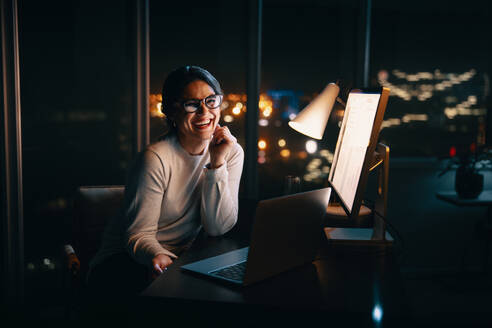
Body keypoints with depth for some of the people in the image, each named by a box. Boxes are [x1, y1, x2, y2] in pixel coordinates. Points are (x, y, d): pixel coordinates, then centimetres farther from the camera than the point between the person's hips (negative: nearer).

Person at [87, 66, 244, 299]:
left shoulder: (231, 152, -4)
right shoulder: (156, 159, -19)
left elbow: (218, 227, -11)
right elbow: (138, 234, -18)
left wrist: (217, 163, -20)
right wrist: (158, 257, -42)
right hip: (124, 259, -4)